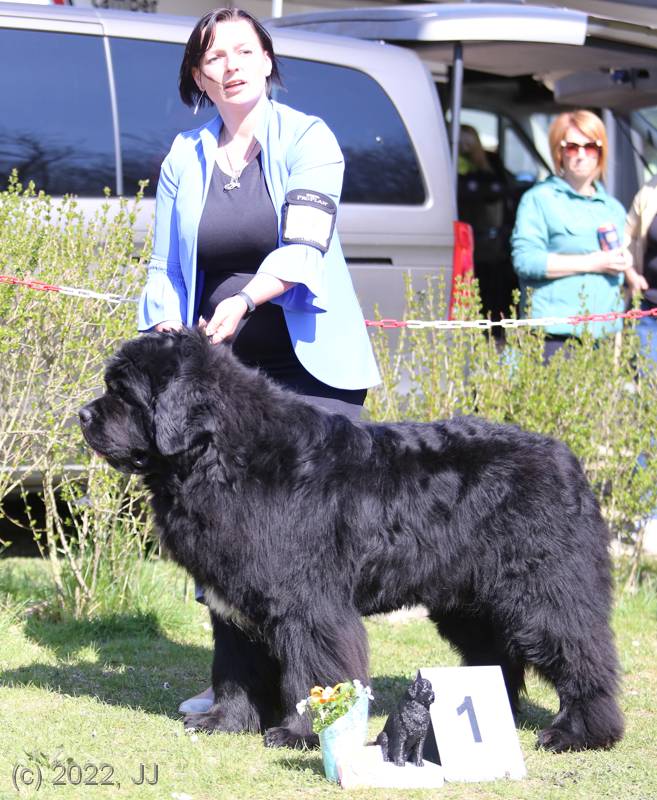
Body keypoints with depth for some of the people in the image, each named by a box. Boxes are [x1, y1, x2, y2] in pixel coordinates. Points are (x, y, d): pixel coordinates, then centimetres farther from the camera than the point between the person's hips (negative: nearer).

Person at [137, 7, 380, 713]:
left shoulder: (307, 140, 0)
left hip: (309, 369, -4)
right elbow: (164, 272, 18)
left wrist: (244, 301, -29)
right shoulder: (183, 159, 12)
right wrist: (166, 337, 0)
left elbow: (305, 247, -15)